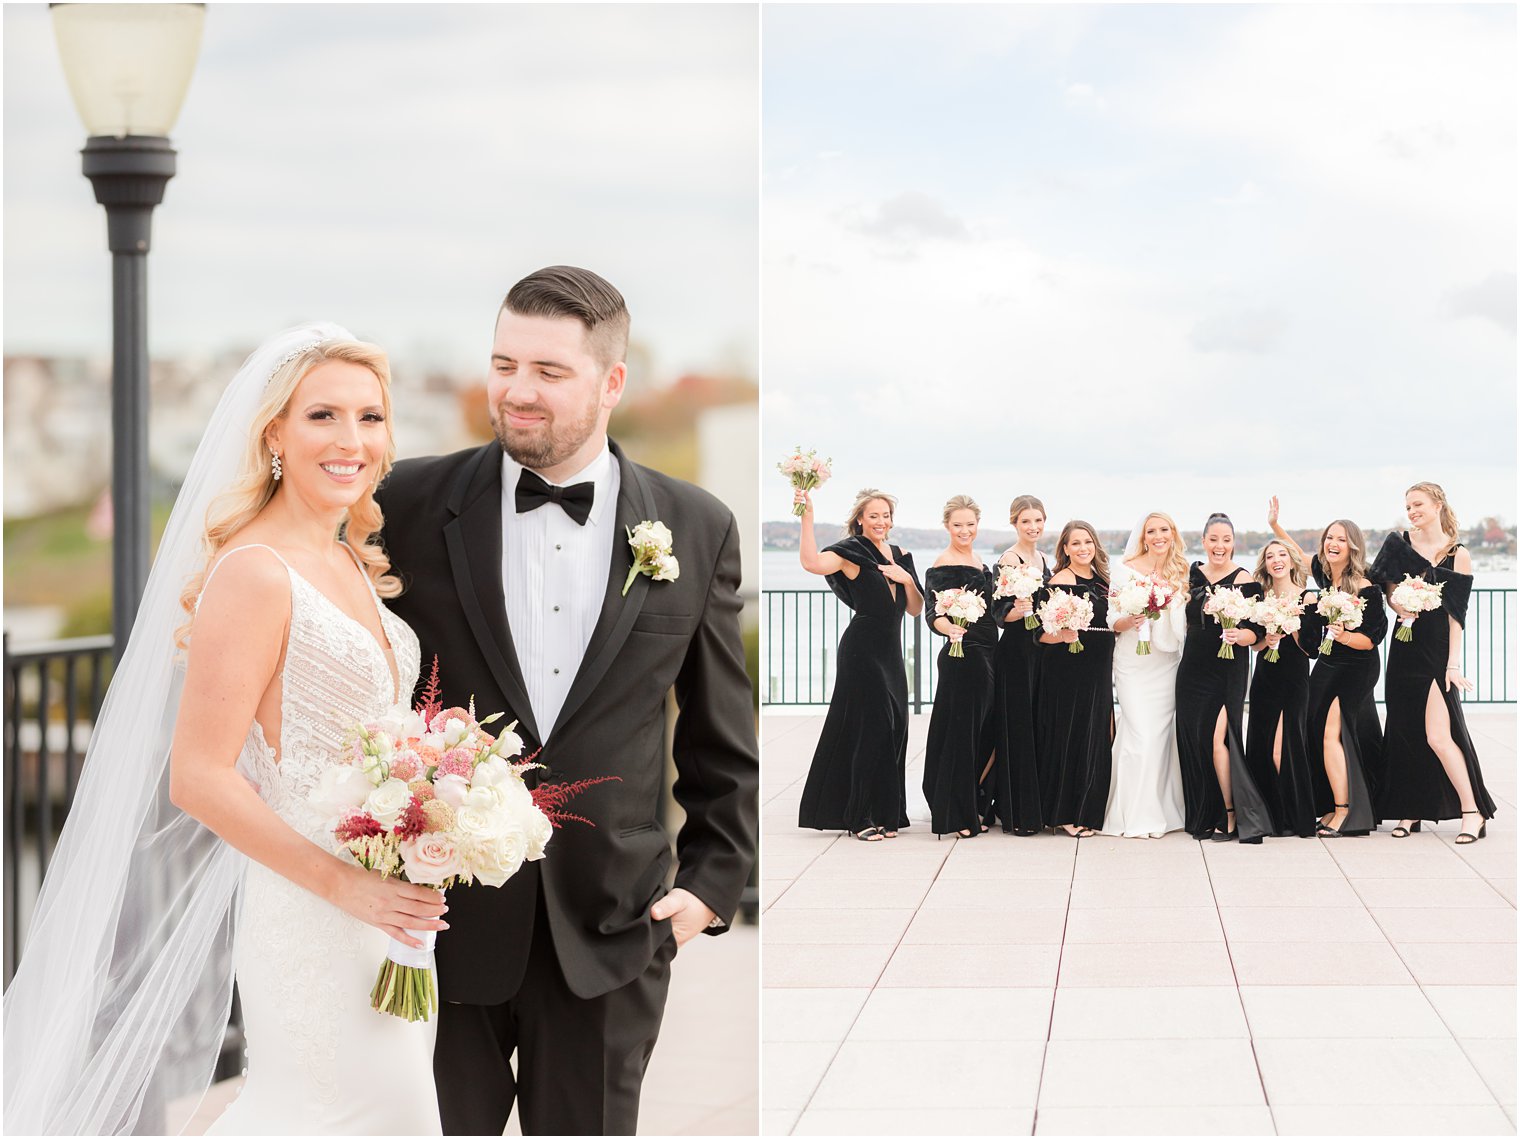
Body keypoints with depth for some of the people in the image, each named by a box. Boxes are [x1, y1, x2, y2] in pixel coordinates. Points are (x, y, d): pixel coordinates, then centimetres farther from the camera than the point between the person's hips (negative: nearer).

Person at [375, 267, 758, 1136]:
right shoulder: (414, 504, -2)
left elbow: (725, 737, 9)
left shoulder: (696, 530, 1)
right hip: (445, 923, -1)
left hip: (611, 932, 1)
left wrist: (715, 880, 4)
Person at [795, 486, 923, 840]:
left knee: (893, 730, 6)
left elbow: (915, 609, 13)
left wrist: (907, 579, -5)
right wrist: (807, 517, -29)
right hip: (862, 650, -7)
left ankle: (885, 814, 14)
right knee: (870, 728, -6)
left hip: (891, 652, 7)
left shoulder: (899, 556, 13)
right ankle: (860, 817, 0)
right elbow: (812, 562, -26)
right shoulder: (853, 553, -7)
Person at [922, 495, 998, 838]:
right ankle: (956, 815, 0)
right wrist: (950, 628, -39)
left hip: (984, 655, 9)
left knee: (979, 733, 13)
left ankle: (970, 808, 21)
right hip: (962, 657, -9)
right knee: (961, 731, -5)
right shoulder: (943, 566, -12)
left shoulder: (976, 560, 14)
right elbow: (933, 613, -21)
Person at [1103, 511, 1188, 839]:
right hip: (1134, 661, -4)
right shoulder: (1126, 570, -3)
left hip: (1167, 661, 4)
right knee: (1141, 734, -11)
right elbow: (1112, 619, -3)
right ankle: (1136, 816, -5)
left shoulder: (1180, 573, 8)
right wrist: (1130, 621, -22)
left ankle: (1162, 810, 13)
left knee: (1162, 734, 4)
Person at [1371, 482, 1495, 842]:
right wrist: (1397, 605, -11)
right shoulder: (1399, 543, 6)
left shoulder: (1458, 555, -4)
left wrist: (1453, 664, -11)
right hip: (1405, 647, 4)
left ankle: (1473, 812, -9)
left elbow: (1456, 614, -6)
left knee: (1438, 735, -14)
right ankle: (1408, 812, 14)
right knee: (1403, 732, 5)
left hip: (1438, 650, -4)